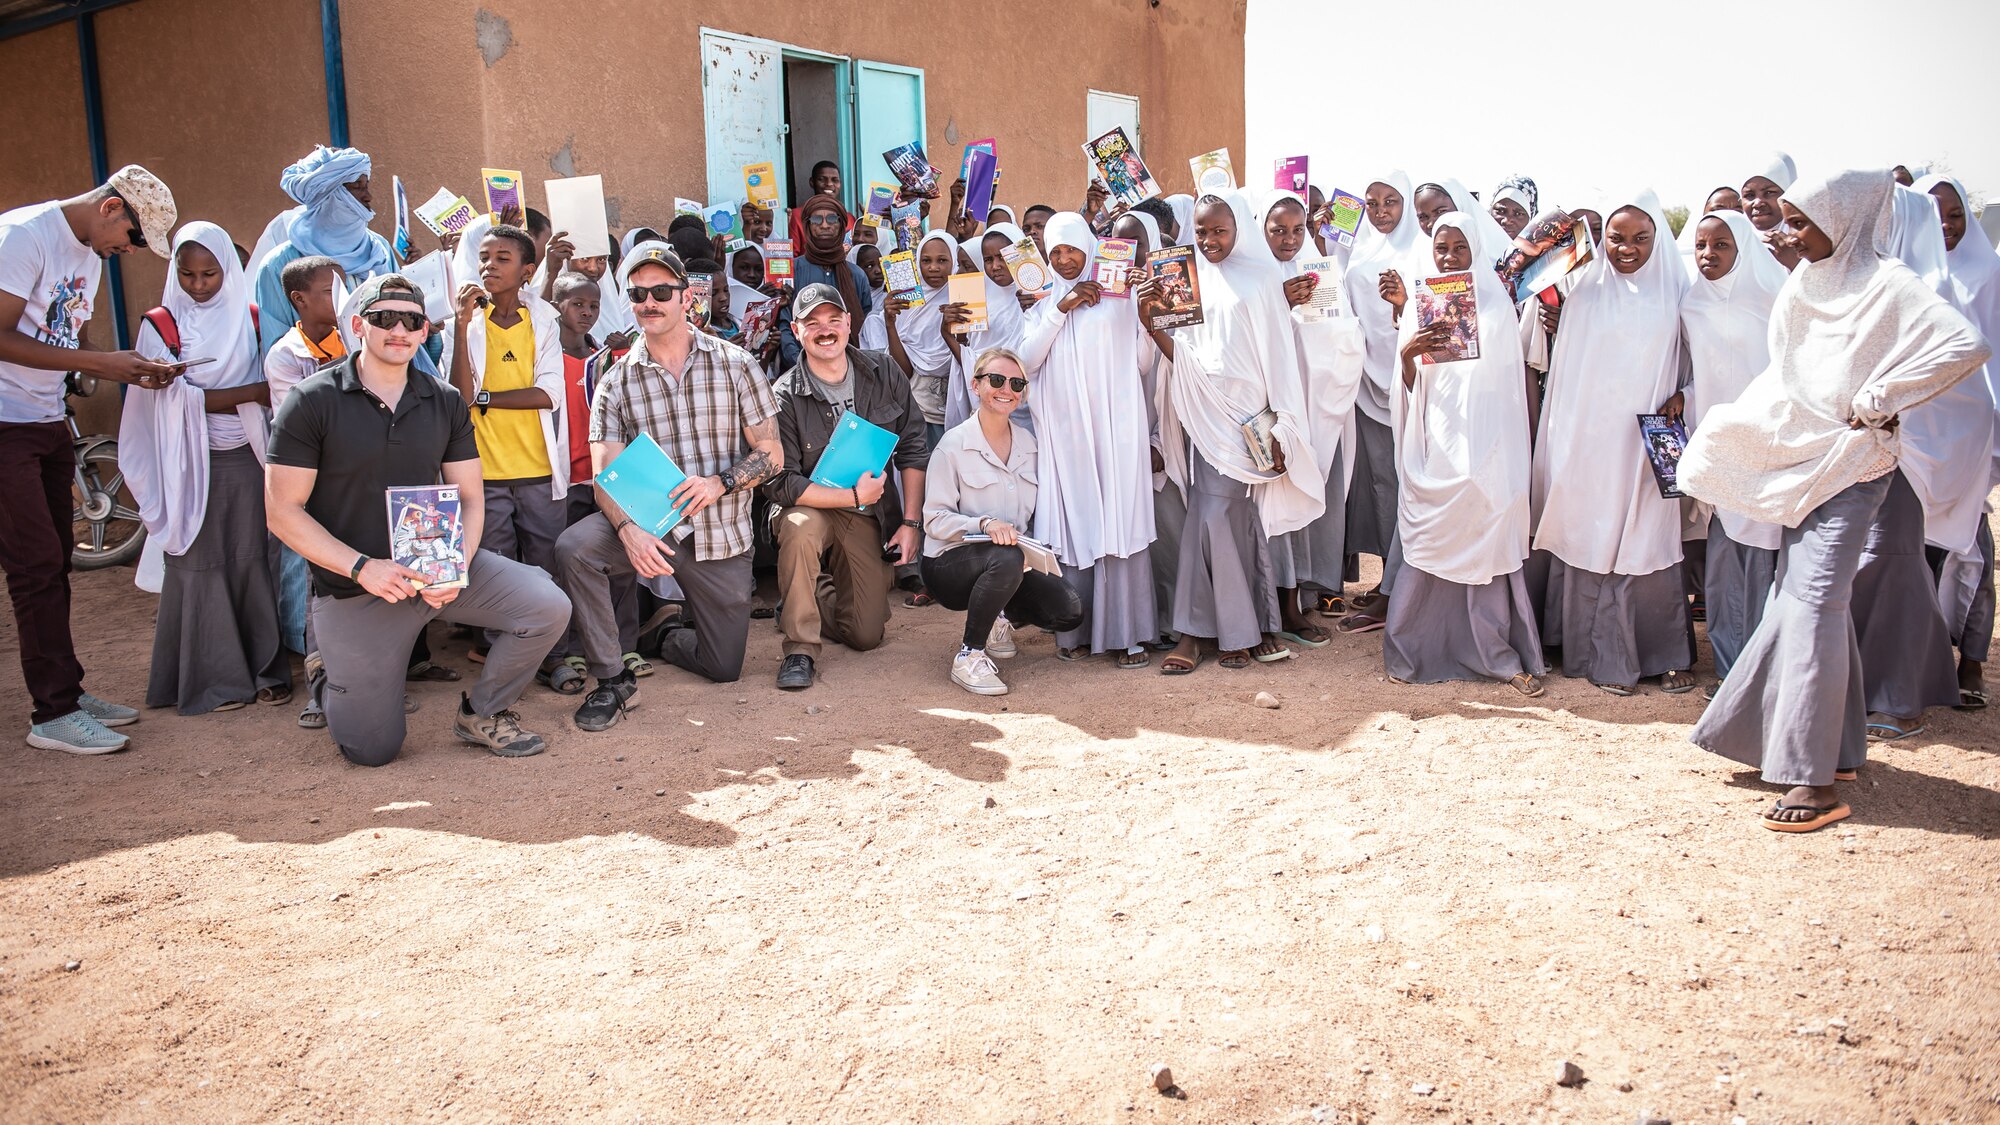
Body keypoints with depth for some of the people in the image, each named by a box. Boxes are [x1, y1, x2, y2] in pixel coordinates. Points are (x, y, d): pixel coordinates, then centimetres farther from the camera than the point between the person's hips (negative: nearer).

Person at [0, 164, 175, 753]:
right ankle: (54, 715, -2)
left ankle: (67, 692, 20)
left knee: (52, 565, 12)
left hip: (48, 425, 9)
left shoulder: (89, 253, 13)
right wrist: (99, 362, -20)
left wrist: (133, 371, -2)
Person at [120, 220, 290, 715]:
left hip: (246, 459, 1)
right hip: (191, 465, -1)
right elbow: (179, 399, -8)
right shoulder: (161, 326, 1)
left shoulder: (250, 318, 7)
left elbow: (274, 385, 5)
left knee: (254, 561, 2)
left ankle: (267, 669, 9)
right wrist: (251, 392, -12)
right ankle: (216, 678, 7)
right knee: (201, 567, 1)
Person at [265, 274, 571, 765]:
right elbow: (283, 512, -10)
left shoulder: (446, 402, 4)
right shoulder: (311, 402, -8)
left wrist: (456, 566, -15)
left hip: (438, 566, 3)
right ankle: (335, 685, 35)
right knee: (373, 750, -1)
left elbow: (470, 499, 5)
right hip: (353, 588, -3)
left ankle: (481, 712, 6)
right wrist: (362, 567, -22)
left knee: (548, 607, -19)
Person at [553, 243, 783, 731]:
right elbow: (605, 475, -6)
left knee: (724, 668, 4)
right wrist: (628, 530, -28)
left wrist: (720, 482, -21)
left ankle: (671, 639, 42)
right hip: (646, 522, 0)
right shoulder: (616, 381, 1)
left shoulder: (735, 364, -1)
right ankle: (612, 679, -14)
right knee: (573, 548, -32)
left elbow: (771, 454, -2)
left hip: (720, 532, 0)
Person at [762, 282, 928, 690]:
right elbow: (780, 483, -18)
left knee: (866, 636, 1)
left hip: (871, 519, 3)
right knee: (801, 527, -40)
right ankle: (800, 647, -23)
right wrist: (854, 496, -23)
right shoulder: (785, 396, -14)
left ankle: (820, 596, 35)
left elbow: (913, 450, 0)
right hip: (812, 508, -3)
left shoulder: (884, 372, -4)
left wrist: (911, 522, -6)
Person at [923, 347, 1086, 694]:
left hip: (1011, 562, 5)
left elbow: (1037, 513, 14)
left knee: (1070, 612, -16)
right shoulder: (954, 444, -9)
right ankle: (968, 656, -17)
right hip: (950, 563, -5)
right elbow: (935, 520, -13)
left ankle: (999, 617, 15)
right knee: (1006, 559, -38)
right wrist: (983, 524, -30)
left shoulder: (1029, 442, 8)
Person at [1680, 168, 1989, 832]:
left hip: (1855, 461, -8)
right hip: (1801, 459, 8)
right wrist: (1735, 422, 7)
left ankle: (1813, 776, -12)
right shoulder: (1802, 287, 12)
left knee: (1813, 598, -14)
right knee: (1805, 596, 9)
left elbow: (1968, 345, -21)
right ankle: (1837, 751, 21)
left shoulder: (1887, 284, -10)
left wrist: (1877, 400, -17)